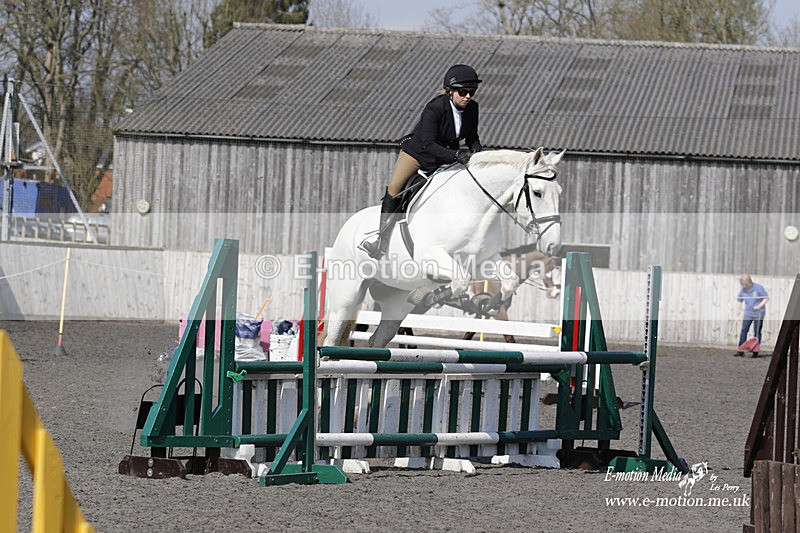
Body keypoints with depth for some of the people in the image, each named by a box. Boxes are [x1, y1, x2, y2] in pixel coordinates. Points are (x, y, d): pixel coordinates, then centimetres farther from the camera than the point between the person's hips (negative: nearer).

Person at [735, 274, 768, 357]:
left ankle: (755, 351, 9)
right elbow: (740, 300, 17)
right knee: (743, 331, -4)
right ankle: (740, 351, -3)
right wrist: (739, 309, 9)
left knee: (757, 333, 2)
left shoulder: (758, 288, -14)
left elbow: (766, 298, -10)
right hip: (748, 314, 4)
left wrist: (759, 306, -22)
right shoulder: (743, 290, -1)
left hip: (758, 314, -4)